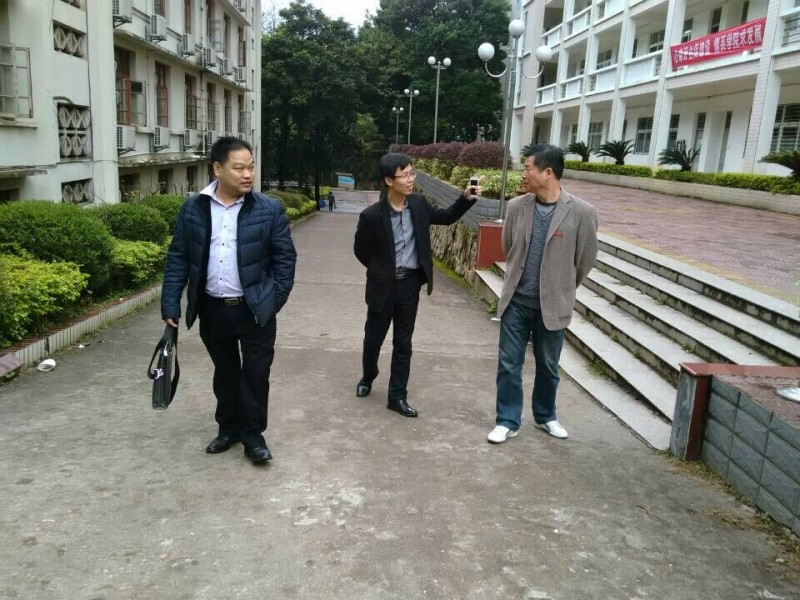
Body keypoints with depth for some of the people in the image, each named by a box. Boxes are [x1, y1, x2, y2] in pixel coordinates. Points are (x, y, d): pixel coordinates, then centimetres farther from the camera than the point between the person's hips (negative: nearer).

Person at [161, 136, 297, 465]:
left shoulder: (270, 210, -7)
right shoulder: (193, 209, -2)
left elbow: (285, 258, -3)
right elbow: (178, 258, 2)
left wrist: (275, 300, -7)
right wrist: (170, 305, -2)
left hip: (255, 310, -2)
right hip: (212, 309, 2)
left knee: (256, 373, 6)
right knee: (225, 372, 17)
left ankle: (253, 434, 22)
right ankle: (228, 427, 34)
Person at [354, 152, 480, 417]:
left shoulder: (418, 203, -4)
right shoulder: (371, 215, -16)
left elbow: (446, 217, 10)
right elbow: (361, 251, -3)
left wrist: (465, 199, -6)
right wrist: (382, 271, 7)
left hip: (410, 284, 3)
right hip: (383, 285, -3)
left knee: (403, 343, 9)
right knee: (373, 338, 15)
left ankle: (397, 396, 20)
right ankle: (367, 378, 43)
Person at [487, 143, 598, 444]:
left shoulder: (582, 212, -14)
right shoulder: (516, 206, -5)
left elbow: (585, 260, -1)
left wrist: (561, 290, 10)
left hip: (553, 303, -2)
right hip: (516, 300, 2)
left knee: (548, 366, 15)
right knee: (509, 364, 6)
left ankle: (545, 416, 37)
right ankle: (508, 421, 22)